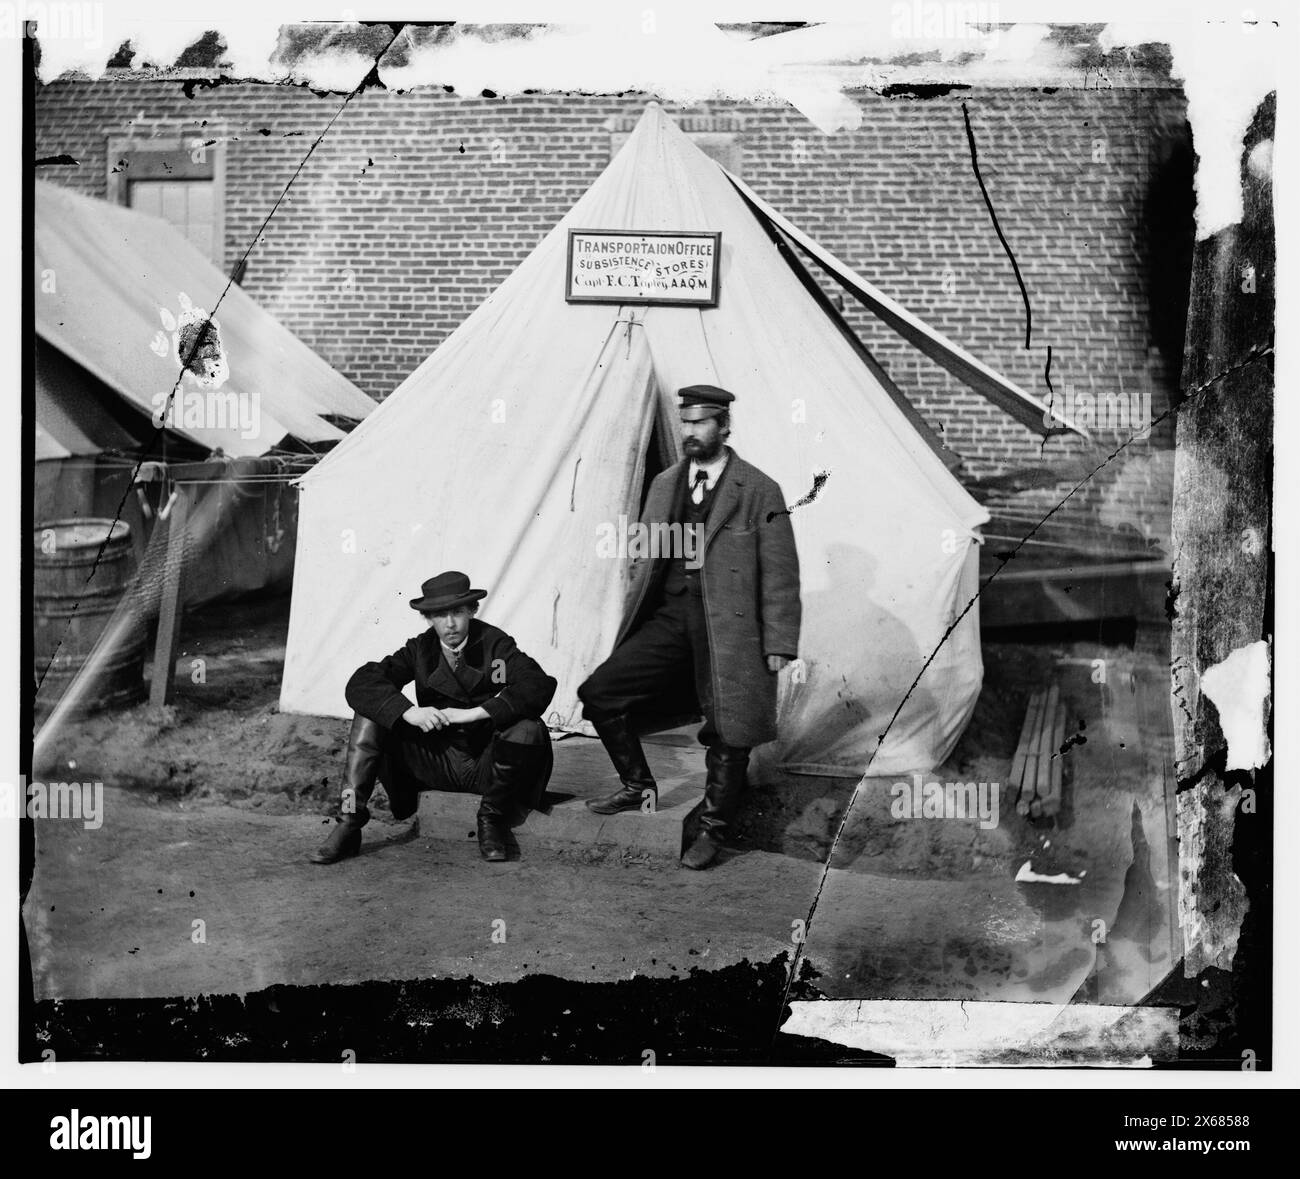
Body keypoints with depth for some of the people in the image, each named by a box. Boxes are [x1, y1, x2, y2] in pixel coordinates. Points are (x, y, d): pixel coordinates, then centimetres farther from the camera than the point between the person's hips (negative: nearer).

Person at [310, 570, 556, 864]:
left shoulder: (495, 644, -7)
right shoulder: (421, 649, 1)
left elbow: (541, 686, -24)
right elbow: (360, 684, -10)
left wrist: (474, 713, -30)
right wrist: (409, 712, -28)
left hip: (486, 765, -2)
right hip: (437, 761, 2)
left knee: (528, 731, -32)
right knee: (369, 715, -14)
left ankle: (492, 819, -9)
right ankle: (350, 823, -17)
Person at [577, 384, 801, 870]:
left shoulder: (759, 491, -3)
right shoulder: (664, 484, 13)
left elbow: (780, 574, -4)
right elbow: (644, 560, 19)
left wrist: (778, 644, -8)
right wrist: (632, 620, 16)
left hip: (728, 624, -5)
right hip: (669, 616, 5)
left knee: (728, 730, -2)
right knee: (599, 693, -2)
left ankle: (710, 827, 19)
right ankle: (638, 788, 16)